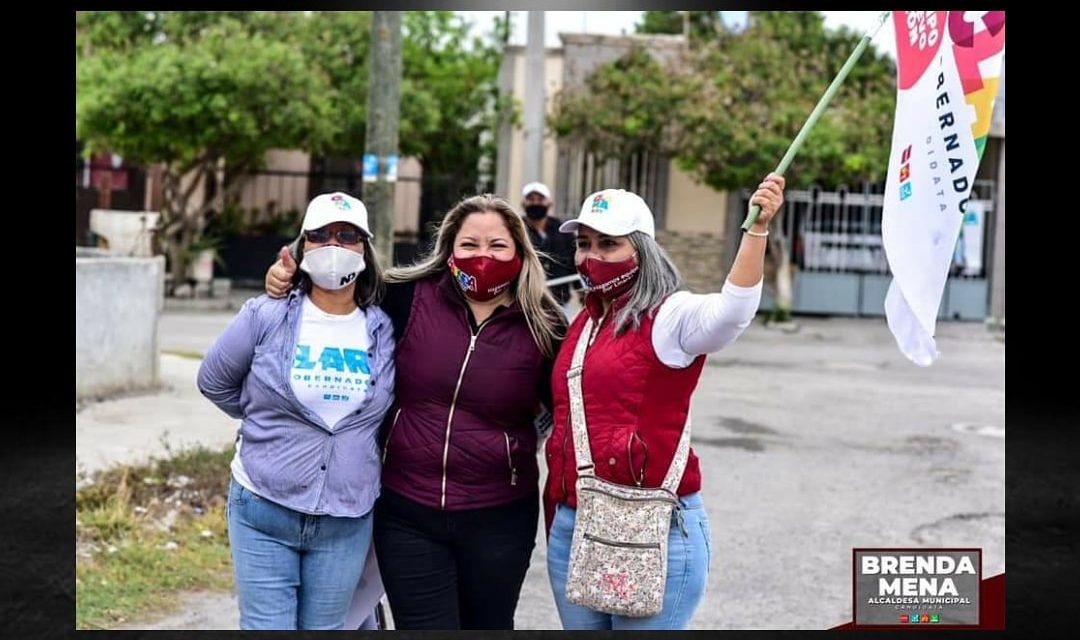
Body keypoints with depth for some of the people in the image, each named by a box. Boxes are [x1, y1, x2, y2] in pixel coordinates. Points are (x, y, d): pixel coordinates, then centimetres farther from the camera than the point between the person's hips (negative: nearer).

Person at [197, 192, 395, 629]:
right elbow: (214, 381, 7)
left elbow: (388, 409, 15)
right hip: (264, 511, -2)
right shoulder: (266, 316, -6)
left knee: (325, 627, 12)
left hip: (347, 522, 2)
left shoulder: (383, 330, -1)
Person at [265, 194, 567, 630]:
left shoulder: (542, 326, -4)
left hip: (499, 519, 0)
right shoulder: (409, 298, -4)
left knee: (489, 625, 17)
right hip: (407, 513, 0)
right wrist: (288, 276, -5)